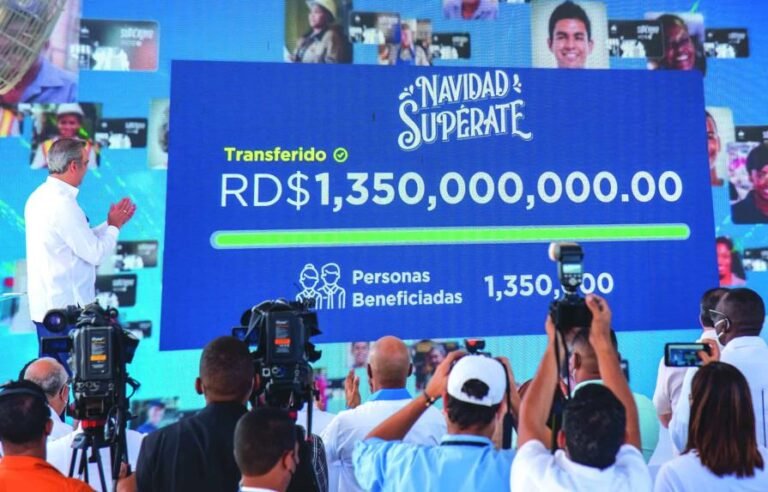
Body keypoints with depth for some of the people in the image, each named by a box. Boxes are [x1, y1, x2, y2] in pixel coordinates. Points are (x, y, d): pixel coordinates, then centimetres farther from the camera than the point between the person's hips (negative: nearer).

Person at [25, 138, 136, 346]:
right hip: (65, 308, -9)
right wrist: (114, 226, -1)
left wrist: (110, 224, 15)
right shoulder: (63, 204, -20)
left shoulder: (39, 196, 9)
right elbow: (96, 253, -17)